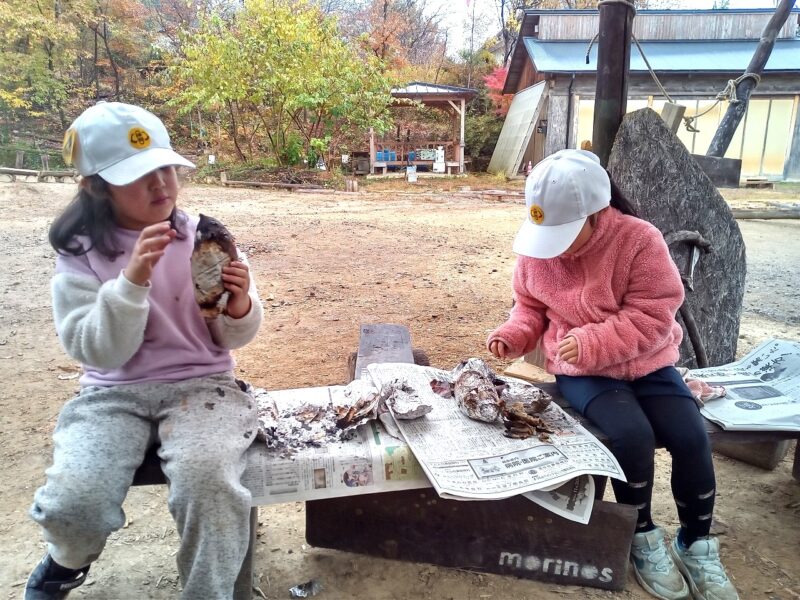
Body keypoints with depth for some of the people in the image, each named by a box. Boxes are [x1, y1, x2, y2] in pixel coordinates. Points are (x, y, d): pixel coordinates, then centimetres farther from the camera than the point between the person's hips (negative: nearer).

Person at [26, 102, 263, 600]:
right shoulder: (80, 254, -3)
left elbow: (230, 339, 2)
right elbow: (99, 352, -11)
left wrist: (241, 307, -22)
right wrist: (132, 282, -26)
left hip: (201, 384, 0)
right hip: (112, 394, 1)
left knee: (207, 483, -29)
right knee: (71, 503, -20)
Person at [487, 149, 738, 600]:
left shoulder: (640, 240, -18)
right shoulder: (536, 250, -7)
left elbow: (653, 317, -19)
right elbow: (531, 306, 6)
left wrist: (592, 343, -30)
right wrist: (513, 335, -15)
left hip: (647, 364, 1)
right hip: (582, 373, 0)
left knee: (692, 437, -17)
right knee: (632, 435, -25)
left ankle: (697, 544, 10)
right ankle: (644, 537, 2)